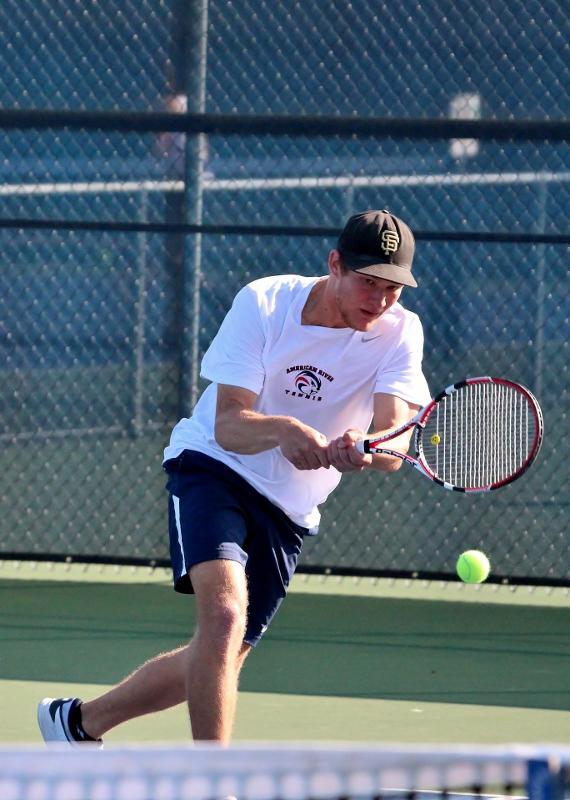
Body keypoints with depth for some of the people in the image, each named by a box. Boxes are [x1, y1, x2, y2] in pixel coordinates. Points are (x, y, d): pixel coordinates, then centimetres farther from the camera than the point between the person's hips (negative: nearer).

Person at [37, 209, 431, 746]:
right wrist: (284, 430, -45)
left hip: (289, 511, 5)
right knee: (225, 613, -30)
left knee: (221, 660, 9)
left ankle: (79, 721, 30)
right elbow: (228, 426, -23)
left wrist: (363, 453, -49)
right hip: (212, 468, -5)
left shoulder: (400, 333, -12)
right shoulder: (263, 303, -17)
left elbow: (394, 445, -25)